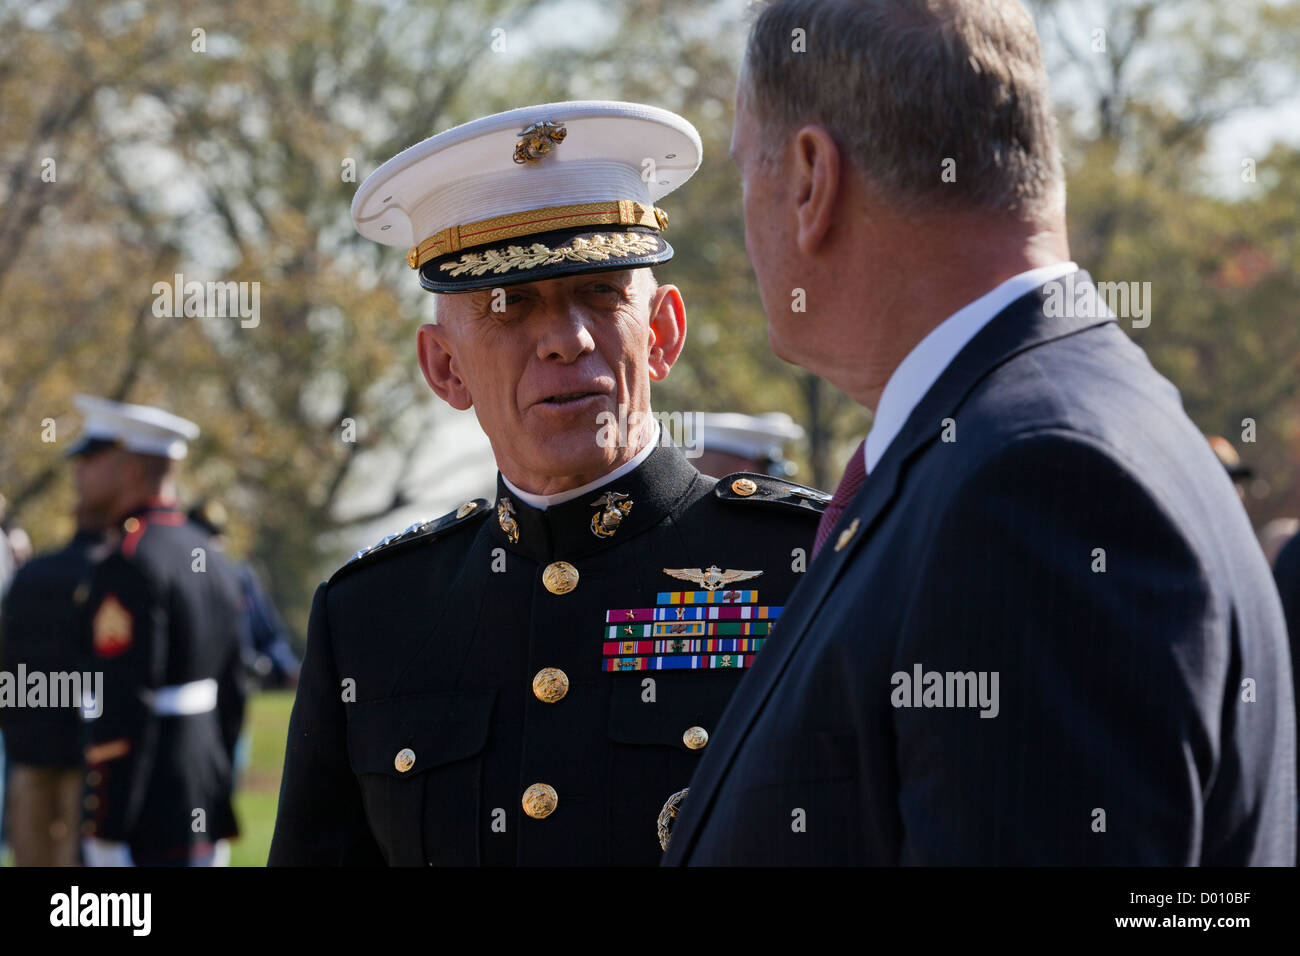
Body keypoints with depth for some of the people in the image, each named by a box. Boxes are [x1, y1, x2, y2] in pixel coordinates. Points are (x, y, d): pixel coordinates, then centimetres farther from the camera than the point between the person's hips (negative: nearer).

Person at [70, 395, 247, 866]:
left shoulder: (129, 567, -15)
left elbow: (124, 712, -20)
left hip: (145, 828, -9)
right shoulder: (210, 560, 13)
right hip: (205, 819, 9)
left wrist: (105, 834, -19)